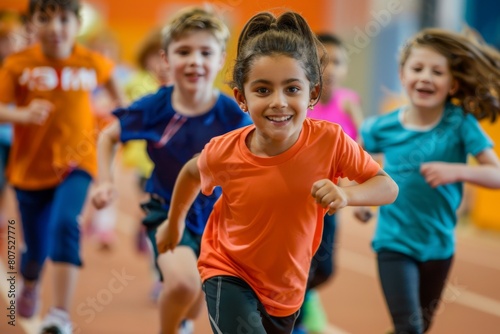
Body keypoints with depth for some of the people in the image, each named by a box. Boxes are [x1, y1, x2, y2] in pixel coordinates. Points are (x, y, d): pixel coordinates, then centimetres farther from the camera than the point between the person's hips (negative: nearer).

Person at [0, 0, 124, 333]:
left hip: (75, 162, -1)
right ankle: (30, 286, 48)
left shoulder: (91, 63, -5)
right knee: (36, 249, 10)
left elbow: (109, 75, 19)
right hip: (30, 167, 1)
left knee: (65, 224, -28)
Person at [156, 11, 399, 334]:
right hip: (229, 271, -3)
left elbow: (389, 188, -16)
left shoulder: (330, 140, -24)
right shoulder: (224, 153, -23)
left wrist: (346, 195, -36)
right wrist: (174, 222, 15)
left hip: (288, 282, 3)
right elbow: (191, 171, 1)